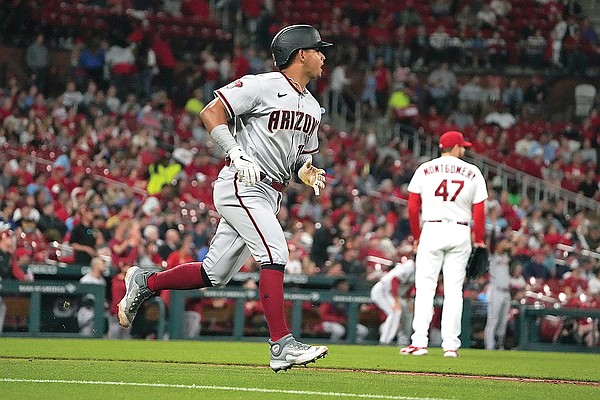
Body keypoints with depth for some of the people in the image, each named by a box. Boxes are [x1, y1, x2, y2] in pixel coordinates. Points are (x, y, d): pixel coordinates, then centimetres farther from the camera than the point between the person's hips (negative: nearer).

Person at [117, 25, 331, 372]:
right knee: (275, 254, -21)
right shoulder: (261, 86, -9)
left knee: (214, 274, 8)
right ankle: (282, 345, -23)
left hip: (270, 196, 9)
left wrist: (309, 173, 1)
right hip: (241, 187, -9)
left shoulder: (312, 108, 17)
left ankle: (145, 283, 26)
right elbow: (211, 112, -13)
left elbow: (301, 157, 25)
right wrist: (237, 153, -25)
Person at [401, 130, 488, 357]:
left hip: (432, 230, -1)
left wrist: (416, 236, 12)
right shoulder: (473, 173, 6)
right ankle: (450, 345, 0)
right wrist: (479, 240, 9)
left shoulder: (425, 170, 5)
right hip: (460, 233, 1)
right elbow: (479, 211, 2)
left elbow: (413, 207, 2)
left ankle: (419, 342, -9)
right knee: (454, 290, 4)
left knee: (425, 287, 0)